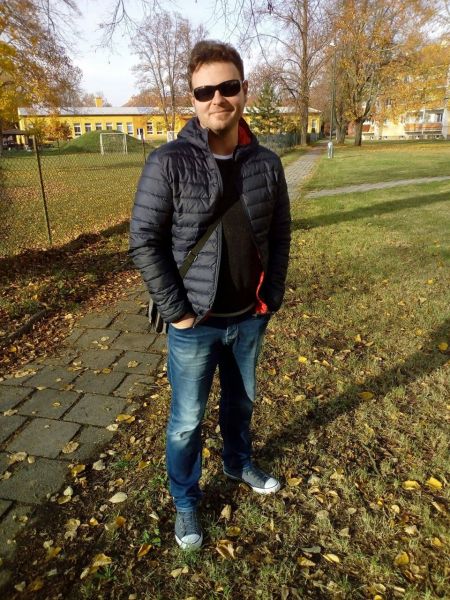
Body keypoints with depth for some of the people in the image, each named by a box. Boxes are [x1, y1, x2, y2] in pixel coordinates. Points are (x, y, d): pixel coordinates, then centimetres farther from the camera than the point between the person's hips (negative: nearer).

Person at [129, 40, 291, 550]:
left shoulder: (266, 163, -1)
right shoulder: (169, 162, -13)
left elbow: (280, 233, 7)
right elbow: (143, 241, -13)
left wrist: (272, 297, 2)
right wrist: (176, 311, -14)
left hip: (250, 319, 4)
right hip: (195, 324, -4)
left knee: (241, 401, 25)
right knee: (187, 420, 12)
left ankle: (239, 464, 53)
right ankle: (185, 502, 37)